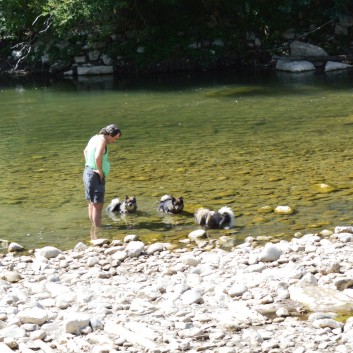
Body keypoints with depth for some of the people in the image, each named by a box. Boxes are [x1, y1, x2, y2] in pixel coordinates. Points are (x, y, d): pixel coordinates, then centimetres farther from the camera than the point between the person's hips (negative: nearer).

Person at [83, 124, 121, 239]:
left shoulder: (95, 138, 12)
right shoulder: (102, 140, -18)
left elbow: (85, 151, 29)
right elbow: (98, 157, -34)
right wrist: (100, 171, -21)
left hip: (88, 172, 10)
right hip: (95, 176, -10)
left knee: (92, 203, 19)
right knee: (98, 205, -8)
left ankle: (94, 231, 30)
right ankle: (96, 235, -8)